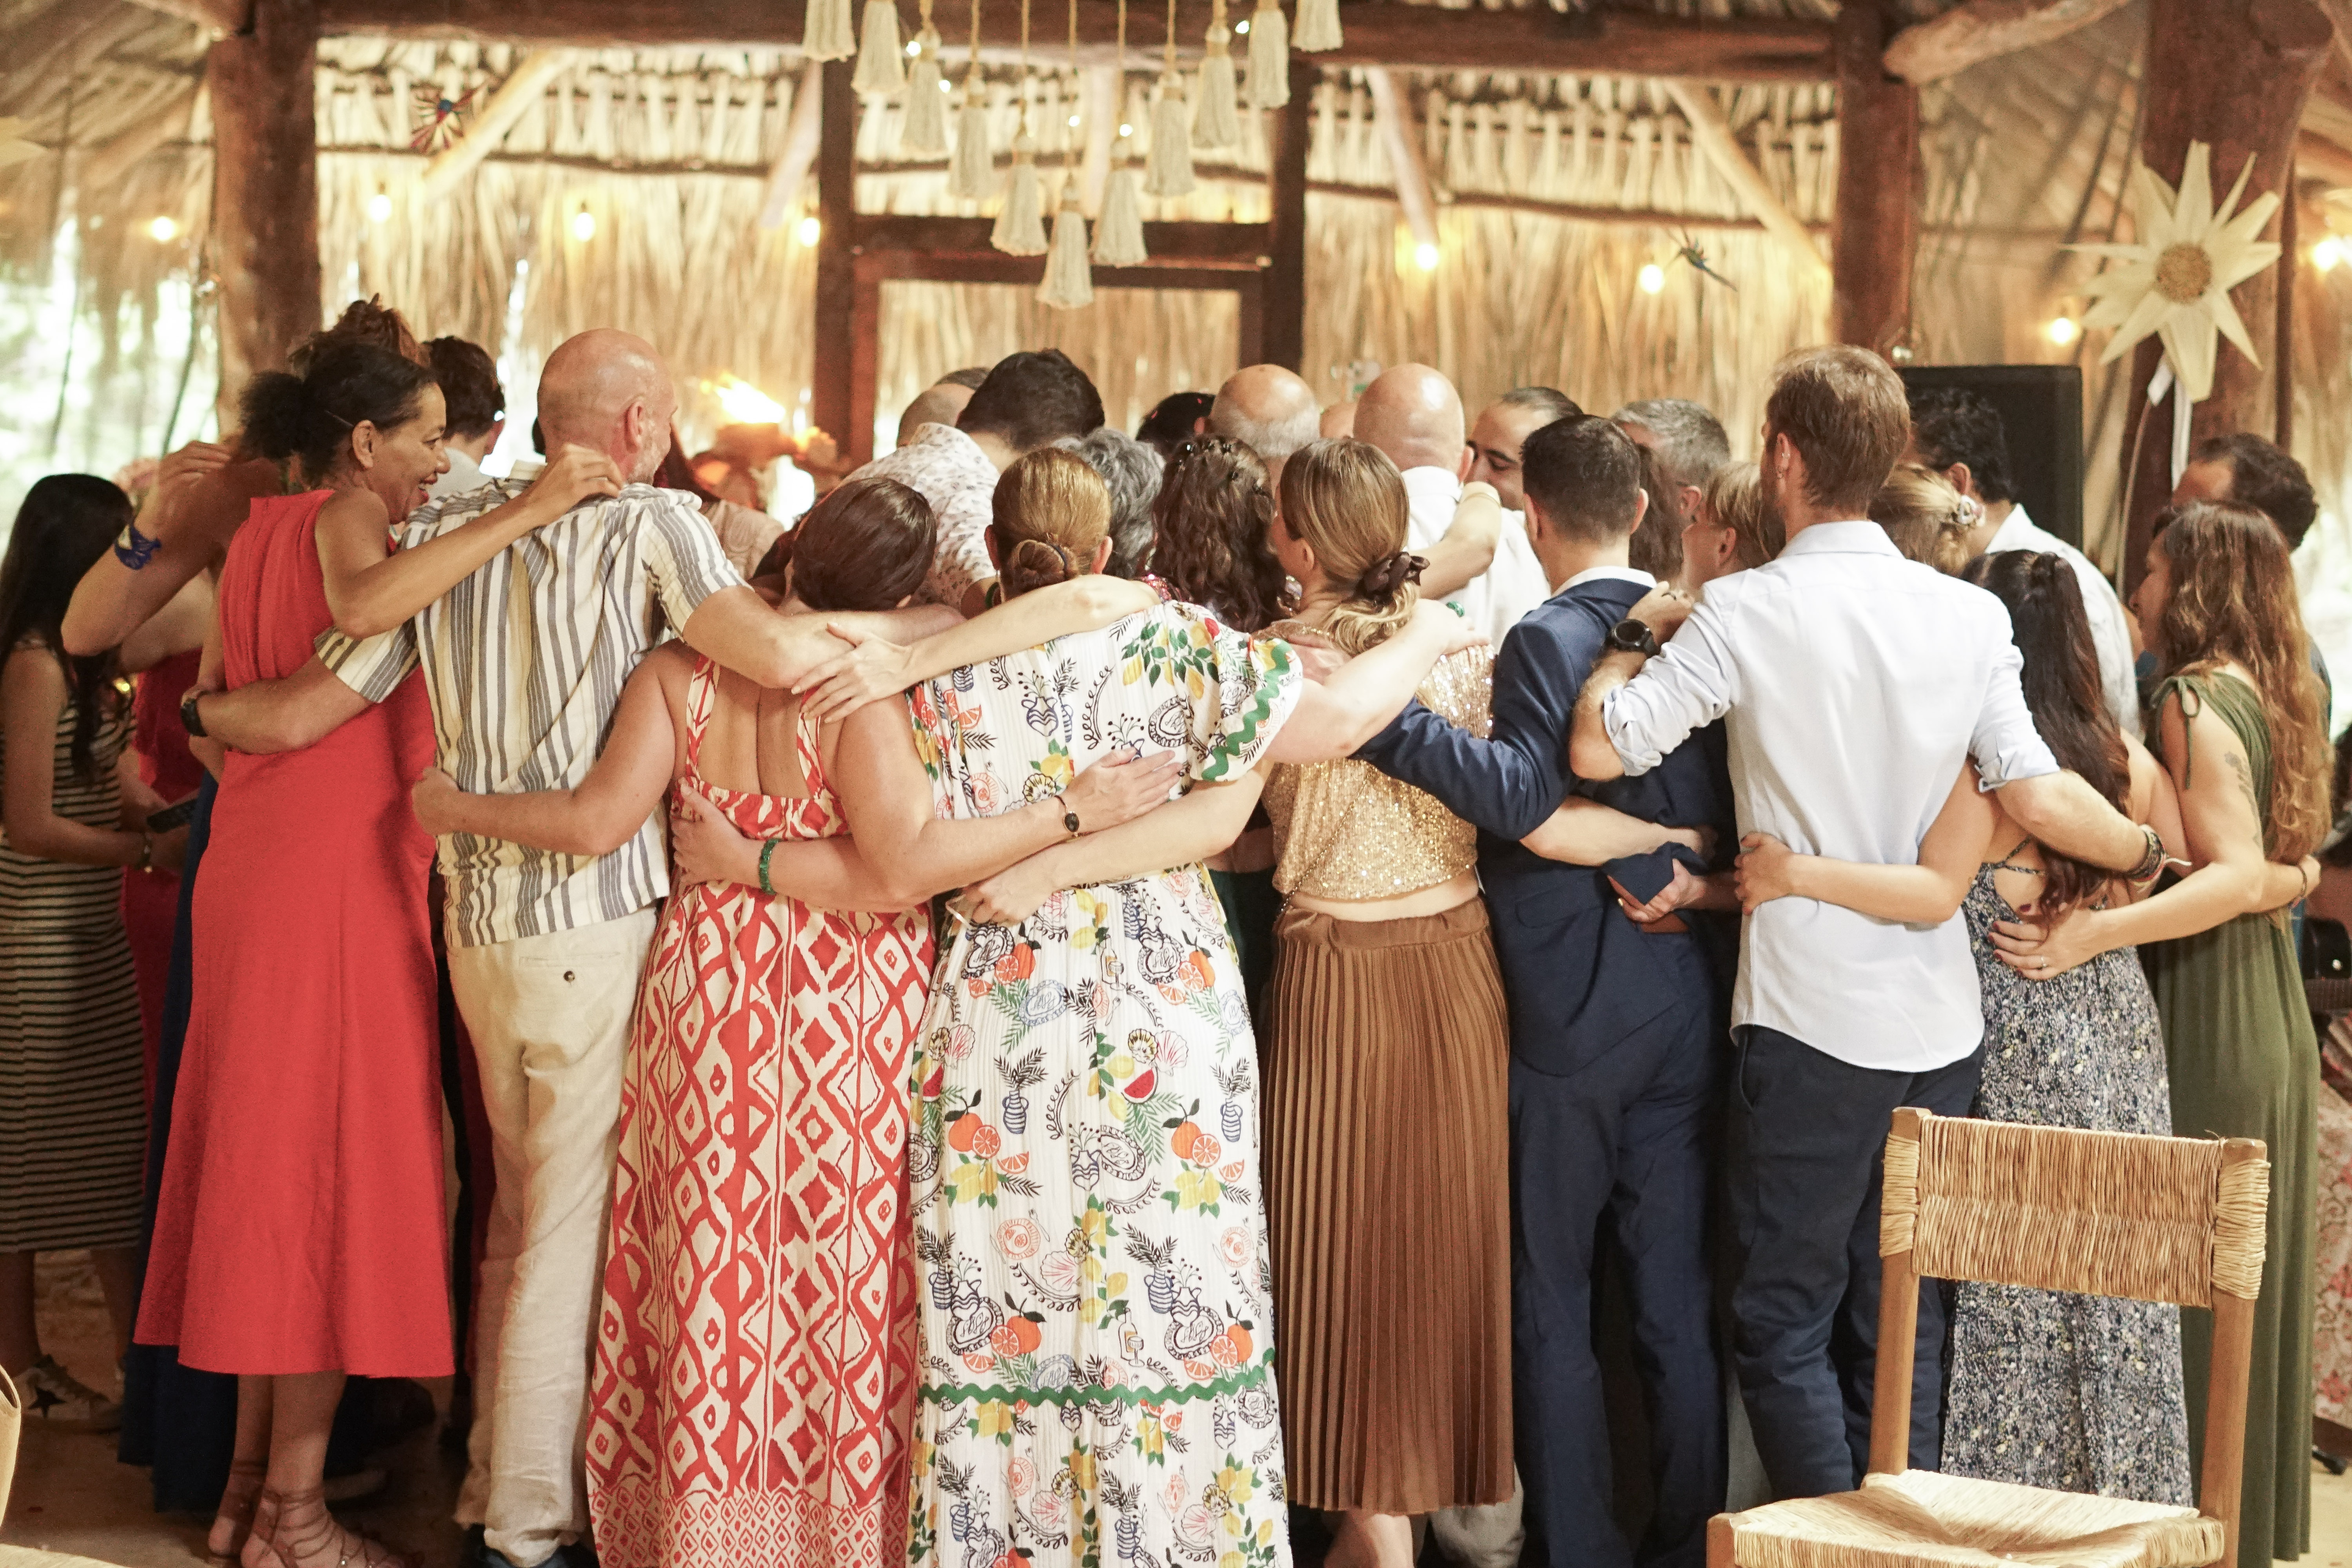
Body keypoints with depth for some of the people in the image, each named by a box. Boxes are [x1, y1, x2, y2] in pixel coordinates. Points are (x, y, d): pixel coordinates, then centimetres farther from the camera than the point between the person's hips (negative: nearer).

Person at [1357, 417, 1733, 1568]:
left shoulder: (1546, 639, -13)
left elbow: (1525, 802, -27)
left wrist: (1376, 709, -28)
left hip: (1568, 1019, -5)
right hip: (1687, 1012, 5)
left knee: (1553, 1300, 5)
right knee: (1678, 1300, 11)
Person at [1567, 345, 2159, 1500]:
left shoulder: (1748, 613, -10)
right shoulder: (1968, 615, 0)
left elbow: (1598, 748, -12)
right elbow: (2035, 798, -4)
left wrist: (1637, 636, 5)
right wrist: (2150, 851, 13)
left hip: (1809, 1021, -4)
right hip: (1938, 1024, 4)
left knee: (1785, 1320, 5)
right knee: (1900, 1324, 13)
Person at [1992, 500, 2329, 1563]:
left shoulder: (2193, 701, -15)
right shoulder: (2272, 696, 10)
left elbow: (2238, 874, -24)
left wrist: (2094, 933, -29)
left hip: (2207, 1032, -9)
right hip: (2273, 1016, 9)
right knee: (2250, 1276, 15)